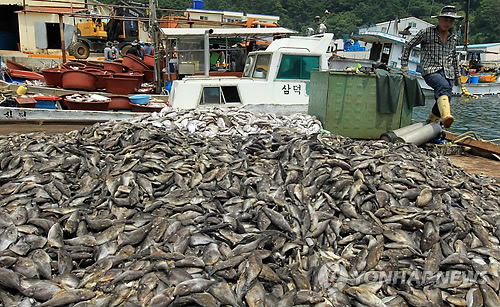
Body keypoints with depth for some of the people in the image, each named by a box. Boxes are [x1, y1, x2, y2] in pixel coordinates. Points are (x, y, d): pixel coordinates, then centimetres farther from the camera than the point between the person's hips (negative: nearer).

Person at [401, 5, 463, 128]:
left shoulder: (453, 37, 19)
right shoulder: (427, 32, 4)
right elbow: (408, 46, 8)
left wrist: (458, 77, 28)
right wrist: (404, 65, 3)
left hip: (448, 73, 6)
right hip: (430, 71, -6)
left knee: (442, 102, -3)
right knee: (444, 86, -37)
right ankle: (446, 116, -58)